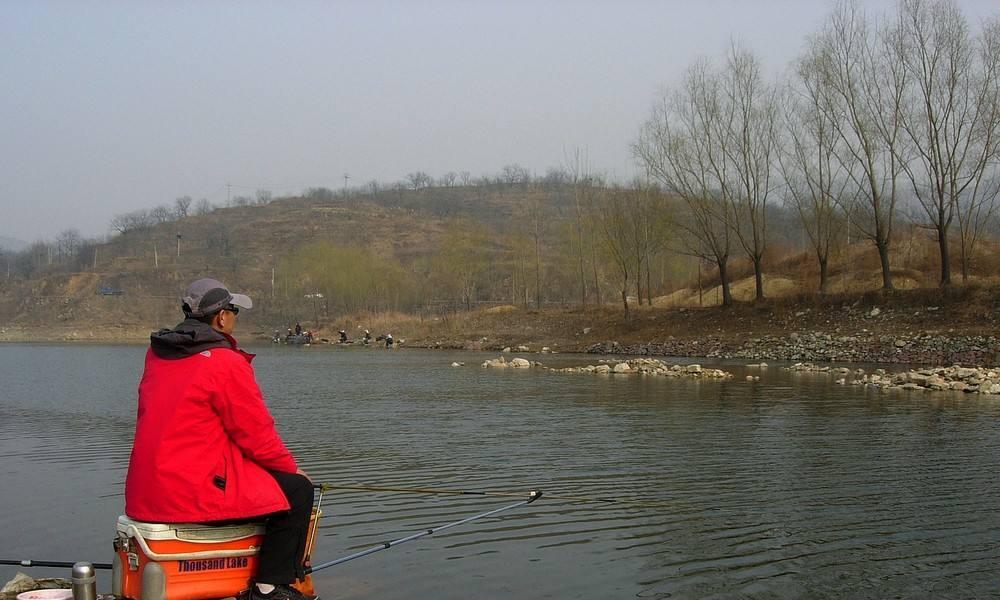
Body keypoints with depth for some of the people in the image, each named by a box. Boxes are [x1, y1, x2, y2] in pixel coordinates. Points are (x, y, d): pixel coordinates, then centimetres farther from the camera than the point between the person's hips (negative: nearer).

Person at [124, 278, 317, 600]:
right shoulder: (226, 362, -14)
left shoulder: (156, 354, 11)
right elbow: (257, 434, -10)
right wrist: (291, 466, 8)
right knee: (297, 488, 2)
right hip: (194, 493, -9)